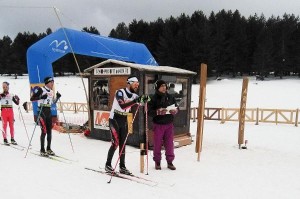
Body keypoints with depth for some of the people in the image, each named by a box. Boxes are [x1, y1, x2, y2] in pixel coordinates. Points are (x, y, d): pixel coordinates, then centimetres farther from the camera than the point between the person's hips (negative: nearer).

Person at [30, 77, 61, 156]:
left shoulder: (51, 91, 12)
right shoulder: (41, 90, -9)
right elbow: (31, 99, -13)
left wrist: (58, 97, 6)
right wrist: (41, 97, -25)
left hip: (48, 111, 7)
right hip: (41, 111, -7)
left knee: (49, 131, 8)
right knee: (44, 131, -9)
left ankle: (48, 149, 18)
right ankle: (42, 150, -1)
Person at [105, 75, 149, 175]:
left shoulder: (134, 95, 2)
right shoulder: (120, 92, -17)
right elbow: (122, 106, -31)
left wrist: (144, 99, -22)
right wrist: (135, 101, -38)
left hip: (124, 120, 6)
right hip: (115, 119, -6)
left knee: (123, 143, 7)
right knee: (116, 143, -8)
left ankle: (122, 167, 14)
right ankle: (108, 165, 8)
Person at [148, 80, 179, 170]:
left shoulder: (170, 97, 5)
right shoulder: (154, 98, -6)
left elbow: (176, 108, 13)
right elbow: (149, 112, -9)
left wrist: (175, 110, -9)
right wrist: (158, 112, -25)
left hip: (169, 124, 3)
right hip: (158, 124, -3)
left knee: (169, 144, 7)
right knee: (157, 144, 5)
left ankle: (170, 162, 20)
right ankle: (157, 162, 21)